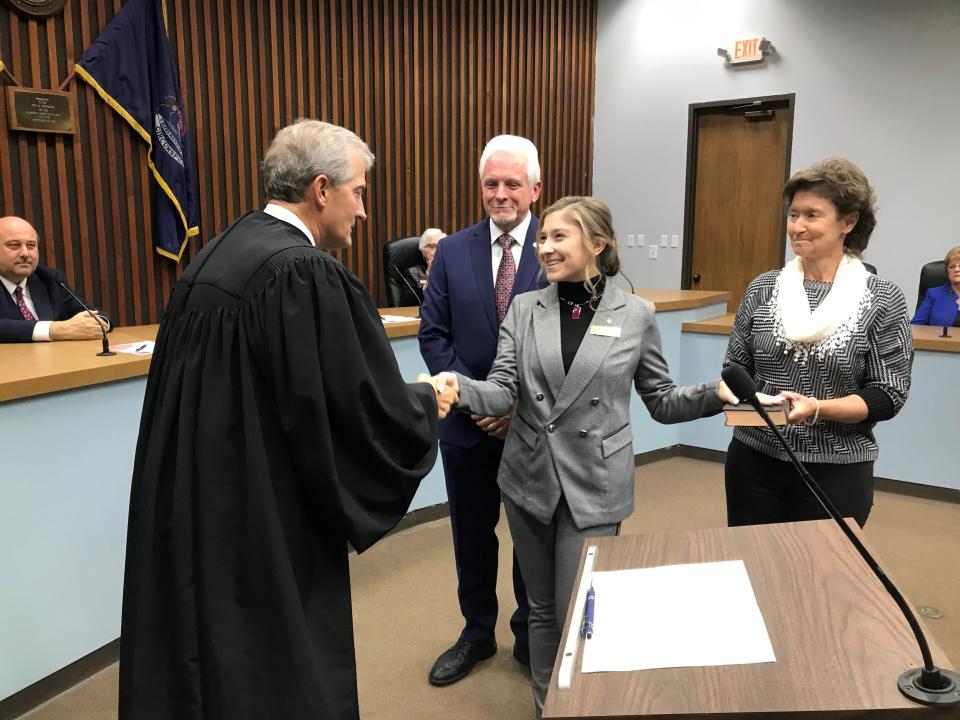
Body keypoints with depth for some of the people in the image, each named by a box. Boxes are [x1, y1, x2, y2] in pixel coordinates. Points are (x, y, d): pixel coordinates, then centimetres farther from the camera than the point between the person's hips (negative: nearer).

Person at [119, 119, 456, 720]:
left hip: (192, 511, 9)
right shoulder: (306, 273, -22)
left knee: (203, 659, 23)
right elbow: (370, 411, -19)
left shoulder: (219, 253, 5)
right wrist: (428, 404, 1)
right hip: (265, 529, -9)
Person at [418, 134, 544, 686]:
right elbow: (433, 334, -1)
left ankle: (531, 635, 36)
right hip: (469, 420, 3)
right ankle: (477, 633, 37)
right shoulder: (453, 252, 1)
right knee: (472, 532, 16)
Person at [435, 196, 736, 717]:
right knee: (542, 608, 16)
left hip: (595, 485, -2)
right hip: (528, 479, 3)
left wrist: (715, 394, -15)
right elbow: (503, 390, -7)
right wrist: (461, 388, -28)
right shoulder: (523, 309, 2)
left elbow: (661, 401, 3)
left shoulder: (636, 314, -3)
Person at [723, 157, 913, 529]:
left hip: (836, 471, -2)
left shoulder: (882, 299, -5)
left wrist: (817, 408, -22)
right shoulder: (763, 288, 1)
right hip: (754, 462, 2)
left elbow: (888, 395, -7)